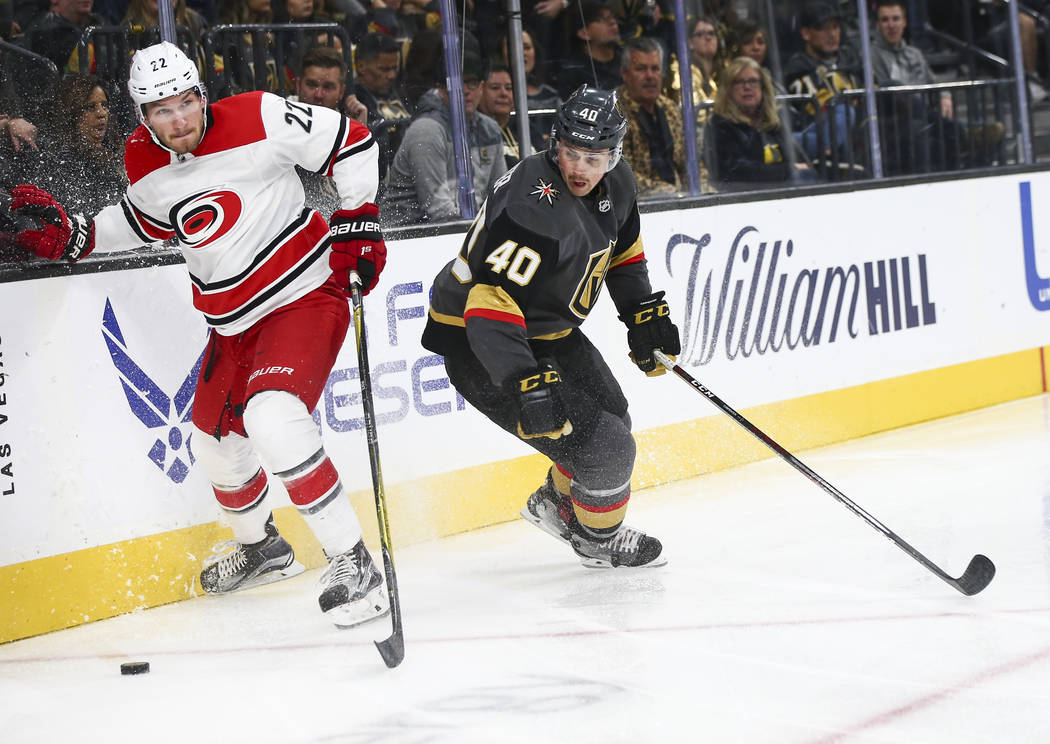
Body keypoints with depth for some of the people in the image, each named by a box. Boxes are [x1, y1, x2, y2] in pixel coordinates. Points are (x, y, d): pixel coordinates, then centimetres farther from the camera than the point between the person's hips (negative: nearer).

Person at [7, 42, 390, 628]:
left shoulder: (259, 121, -19)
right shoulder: (144, 162, -1)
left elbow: (352, 144, -9)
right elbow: (146, 222, 20)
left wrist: (358, 222, -11)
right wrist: (72, 235, 9)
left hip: (306, 293, -7)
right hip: (234, 320, 8)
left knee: (272, 420, -28)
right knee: (215, 442, 18)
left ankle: (354, 563, -19)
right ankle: (262, 548, 47)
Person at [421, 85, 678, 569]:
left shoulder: (615, 183, -4)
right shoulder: (531, 207, -33)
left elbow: (621, 248, 18)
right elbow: (489, 303, -40)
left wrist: (643, 312, 12)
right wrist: (526, 382, -47)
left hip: (547, 330, 10)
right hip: (478, 346, -10)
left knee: (610, 416, 24)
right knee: (603, 448, -10)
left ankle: (557, 503, 49)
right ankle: (598, 539, 20)